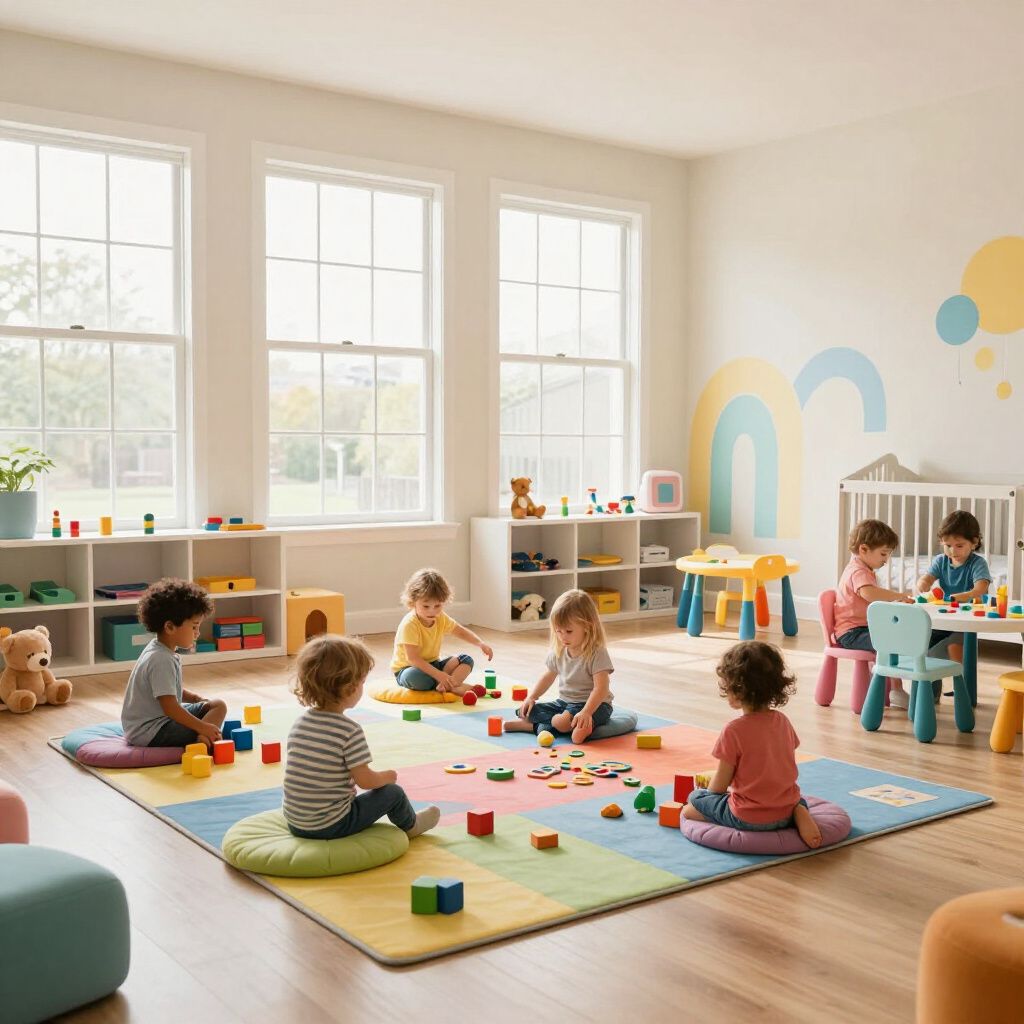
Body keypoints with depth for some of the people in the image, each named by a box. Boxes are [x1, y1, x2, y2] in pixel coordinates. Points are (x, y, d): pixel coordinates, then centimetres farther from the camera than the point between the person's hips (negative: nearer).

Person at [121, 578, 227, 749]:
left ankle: (202, 740, -19)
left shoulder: (161, 650, 8)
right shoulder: (161, 660, -24)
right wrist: (202, 727, -27)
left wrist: (194, 697, 10)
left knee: (218, 706, 4)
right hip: (150, 732, -11)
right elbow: (170, 708, -27)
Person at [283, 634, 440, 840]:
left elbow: (308, 772, 9)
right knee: (393, 793, 12)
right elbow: (365, 780, -17)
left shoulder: (300, 722, 0)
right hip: (330, 826, -6)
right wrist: (388, 776, 5)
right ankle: (411, 825, 39)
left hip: (295, 823, 7)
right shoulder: (350, 731, -20)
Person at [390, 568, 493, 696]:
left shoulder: (441, 618, -3)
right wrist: (438, 674, -39)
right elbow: (412, 658, -31)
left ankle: (446, 686, -35)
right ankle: (454, 686, -23)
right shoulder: (409, 624, -26)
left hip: (432, 665, 7)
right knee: (415, 676, -41)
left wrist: (481, 644, -10)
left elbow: (462, 632, 10)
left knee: (466, 660, -8)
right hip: (408, 668, -7)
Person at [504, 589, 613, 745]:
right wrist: (531, 697, 0)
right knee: (528, 710, -9)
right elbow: (548, 677, 15)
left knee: (565, 722, -36)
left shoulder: (597, 653, -18)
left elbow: (600, 688, -25)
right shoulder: (558, 652, 2)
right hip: (564, 702, 8)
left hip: (594, 704, -8)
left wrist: (585, 712, -38)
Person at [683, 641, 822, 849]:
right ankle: (799, 812, 5)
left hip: (747, 819, -5)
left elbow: (721, 784, -11)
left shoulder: (734, 731, -19)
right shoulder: (783, 721, -1)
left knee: (695, 800, 16)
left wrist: (707, 792, 12)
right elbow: (783, 768, 10)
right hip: (786, 811, 5)